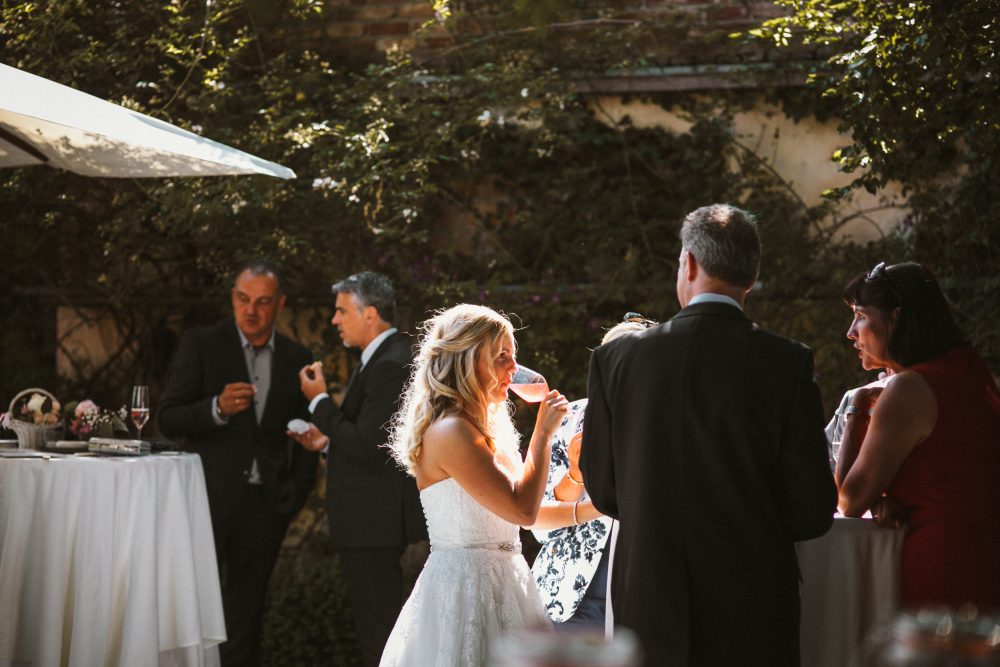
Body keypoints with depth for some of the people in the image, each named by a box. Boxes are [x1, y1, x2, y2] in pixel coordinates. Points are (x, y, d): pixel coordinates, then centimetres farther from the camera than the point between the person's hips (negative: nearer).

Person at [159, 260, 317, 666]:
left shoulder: (296, 359, 8)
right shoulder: (200, 346, -2)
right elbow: (168, 420, -8)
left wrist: (298, 491, 7)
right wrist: (218, 408, -24)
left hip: (265, 503, 3)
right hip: (209, 495, -3)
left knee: (246, 610, 8)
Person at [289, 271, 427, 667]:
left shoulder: (390, 367, -19)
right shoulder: (385, 359, 14)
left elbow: (365, 449, -24)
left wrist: (320, 401, -15)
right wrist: (328, 441, 9)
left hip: (375, 524, -11)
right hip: (374, 520, 11)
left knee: (378, 634, -5)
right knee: (378, 630, 18)